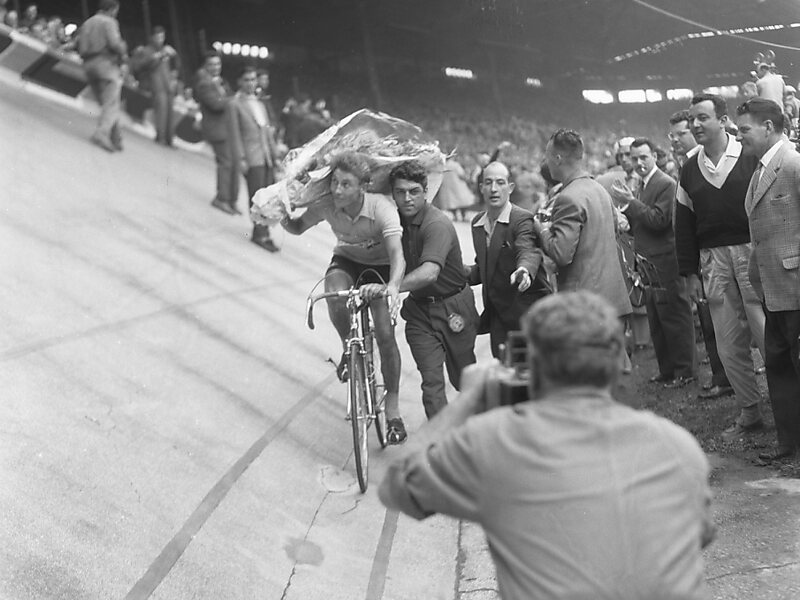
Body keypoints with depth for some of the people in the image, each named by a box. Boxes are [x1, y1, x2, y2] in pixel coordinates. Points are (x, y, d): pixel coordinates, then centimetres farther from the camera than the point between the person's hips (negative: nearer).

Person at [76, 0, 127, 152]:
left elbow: (79, 48, 14)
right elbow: (114, 42, -16)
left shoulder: (86, 24, 20)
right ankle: (101, 133, -33)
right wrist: (123, 53, 1)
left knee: (105, 104, 11)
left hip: (88, 65, 7)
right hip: (106, 63, -7)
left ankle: (115, 139, 6)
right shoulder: (109, 22, -3)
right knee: (111, 104, -12)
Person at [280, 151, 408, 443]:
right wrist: (283, 218, -28)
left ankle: (392, 409, 1)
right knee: (335, 295, -34)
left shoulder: (382, 208, -33)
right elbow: (298, 227, -5)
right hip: (346, 260, 2)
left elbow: (397, 253, -45)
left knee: (385, 334, -14)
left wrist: (393, 285, -63)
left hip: (380, 266, -2)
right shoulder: (327, 205, -23)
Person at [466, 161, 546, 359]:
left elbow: (529, 252, -31)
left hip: (524, 313, -6)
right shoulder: (477, 223, 10)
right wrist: (467, 272, 2)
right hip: (497, 316, 7)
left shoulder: (523, 220, -13)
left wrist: (524, 270, -52)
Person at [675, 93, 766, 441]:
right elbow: (683, 225, 13)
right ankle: (750, 412, 17)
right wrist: (690, 273, 9)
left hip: (752, 252, -5)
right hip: (712, 259, 5)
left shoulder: (751, 158, -3)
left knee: (766, 333, -7)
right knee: (729, 344, 6)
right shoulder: (689, 170, 12)